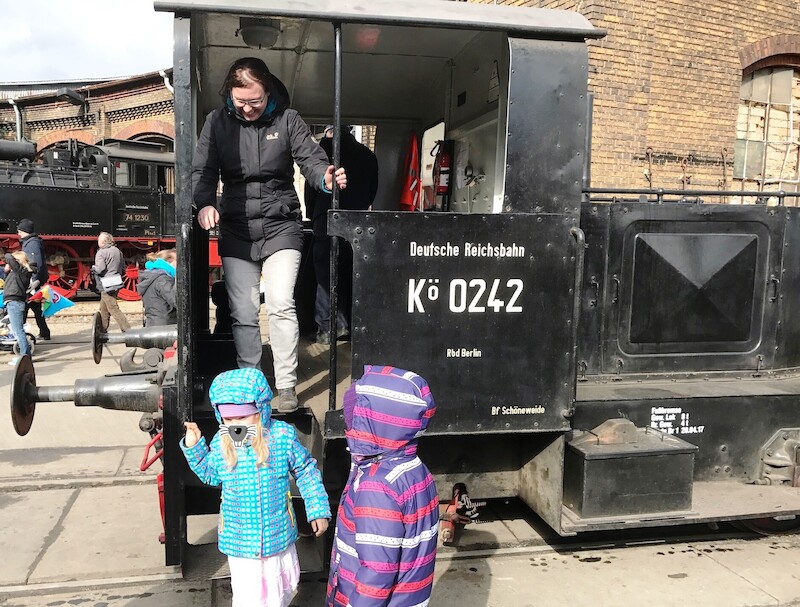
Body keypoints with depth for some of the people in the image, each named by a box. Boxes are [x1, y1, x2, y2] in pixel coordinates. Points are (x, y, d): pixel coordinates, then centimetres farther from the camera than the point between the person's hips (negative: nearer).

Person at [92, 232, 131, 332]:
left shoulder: (101, 252, -11)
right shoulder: (117, 251, 11)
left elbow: (100, 269, -21)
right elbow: (123, 268, 12)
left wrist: (93, 268, -2)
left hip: (106, 286, -8)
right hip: (116, 284, 8)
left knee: (114, 309, -8)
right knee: (104, 309, 19)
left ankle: (128, 331, -14)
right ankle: (103, 331, 27)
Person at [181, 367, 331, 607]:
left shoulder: (283, 435, -16)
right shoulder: (220, 443, -11)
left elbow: (306, 471, -3)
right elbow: (210, 475, 10)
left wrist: (318, 511, -2)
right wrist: (194, 447, -4)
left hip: (278, 535, 0)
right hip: (240, 540, 0)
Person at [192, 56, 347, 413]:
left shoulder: (287, 119, 3)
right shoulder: (217, 122, 5)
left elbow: (309, 157, -5)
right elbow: (203, 170, 0)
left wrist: (325, 179, -29)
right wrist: (205, 203, -22)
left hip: (281, 226, -2)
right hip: (236, 230, 2)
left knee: (280, 304, -14)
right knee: (243, 313, 4)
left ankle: (286, 387, -6)